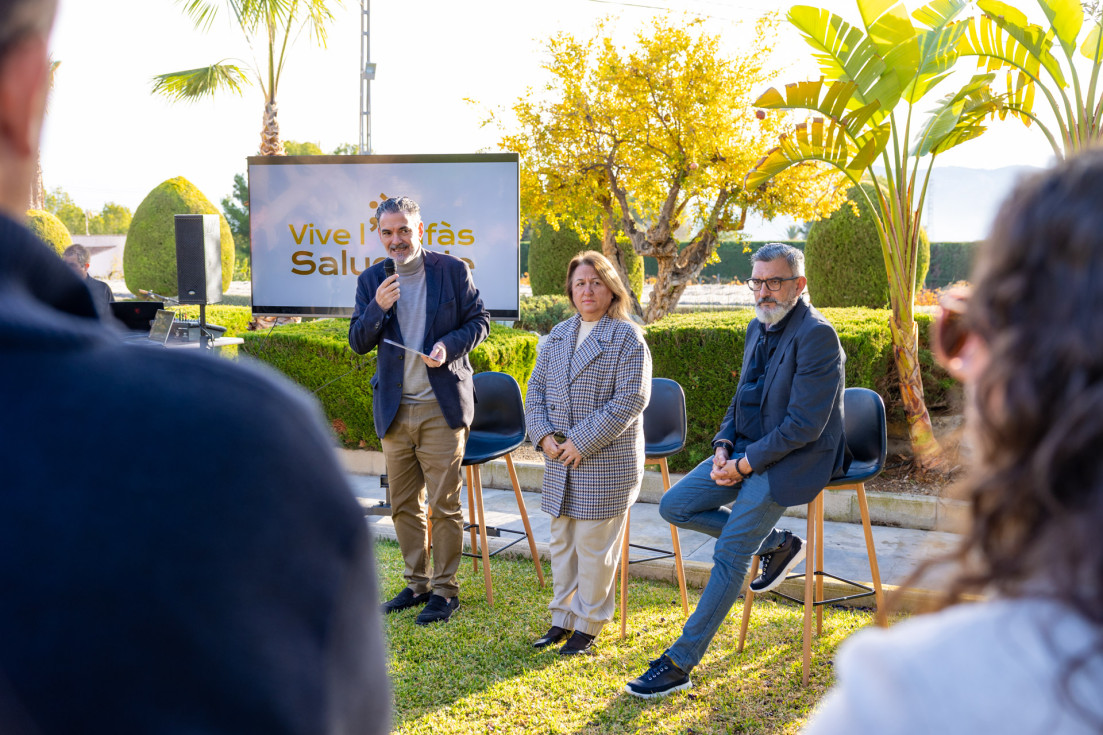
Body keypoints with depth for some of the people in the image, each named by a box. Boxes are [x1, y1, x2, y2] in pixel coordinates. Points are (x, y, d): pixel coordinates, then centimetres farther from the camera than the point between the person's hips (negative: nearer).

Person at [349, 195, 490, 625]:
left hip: (442, 405, -4)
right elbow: (358, 343, 4)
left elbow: (479, 320, 3)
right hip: (394, 410, 4)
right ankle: (417, 583, 26)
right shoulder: (371, 281, 6)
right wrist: (377, 308, -15)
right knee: (403, 505, 12)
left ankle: (445, 590, 10)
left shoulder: (452, 271, -2)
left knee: (444, 505, -2)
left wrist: (450, 345, -16)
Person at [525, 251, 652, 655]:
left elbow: (631, 399, -15)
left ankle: (588, 626, 14)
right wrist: (544, 435, -5)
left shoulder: (628, 337, -7)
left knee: (594, 546, 0)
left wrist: (582, 442, -18)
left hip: (606, 460, -6)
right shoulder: (559, 334, 12)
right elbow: (536, 388, 12)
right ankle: (562, 618, 26)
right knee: (561, 542, 13)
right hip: (560, 458, 6)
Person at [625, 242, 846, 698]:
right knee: (675, 507, 2)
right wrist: (723, 446, 0)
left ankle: (680, 663, -5)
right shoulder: (757, 329, 10)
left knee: (730, 553, -13)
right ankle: (777, 545, 14)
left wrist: (746, 464, -18)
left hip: (793, 458, -9)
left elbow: (805, 425, -21)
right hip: (747, 450, 9)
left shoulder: (816, 336, -18)